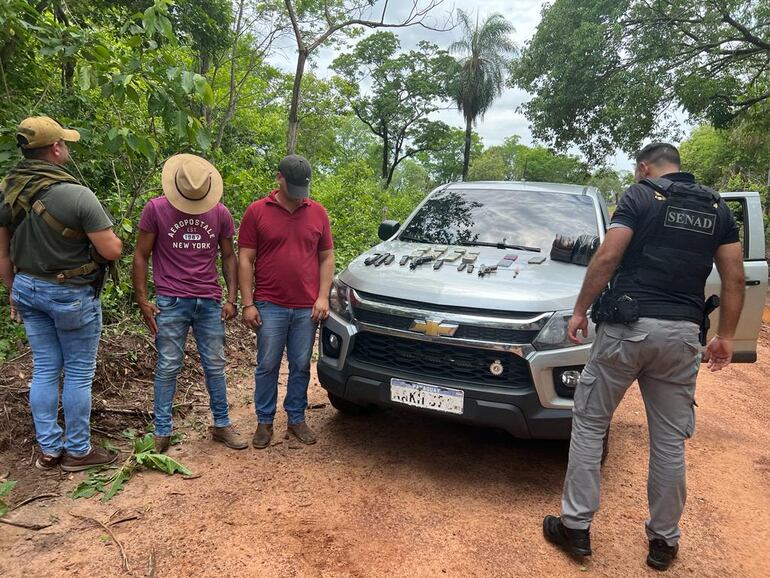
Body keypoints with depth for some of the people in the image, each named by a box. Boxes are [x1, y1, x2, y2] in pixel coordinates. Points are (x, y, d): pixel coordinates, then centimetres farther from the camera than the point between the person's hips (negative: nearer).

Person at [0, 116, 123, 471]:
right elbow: (111, 251, -21)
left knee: (44, 369, 15)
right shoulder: (77, 195, -22)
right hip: (71, 295, -6)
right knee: (79, 373, 7)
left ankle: (49, 450, 26)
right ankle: (77, 452, 20)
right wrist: (110, 236, 2)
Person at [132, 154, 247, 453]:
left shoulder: (221, 213, 3)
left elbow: (228, 257, 10)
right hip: (170, 303, -2)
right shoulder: (155, 209, -4)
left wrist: (231, 299, 2)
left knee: (215, 366, 9)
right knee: (168, 368, 4)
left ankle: (222, 425, 23)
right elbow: (141, 256, 1)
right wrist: (142, 300, -4)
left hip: (210, 303, 2)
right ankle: (162, 432, 17)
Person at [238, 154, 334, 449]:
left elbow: (326, 257, 10)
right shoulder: (257, 211, 0)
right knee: (267, 366, 7)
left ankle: (297, 419, 25)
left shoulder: (318, 212, 7)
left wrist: (323, 297, -1)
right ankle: (264, 421, 21)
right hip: (270, 306, -2)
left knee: (301, 367, 11)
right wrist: (247, 303, -6)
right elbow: (245, 260, 0)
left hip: (307, 308, 2)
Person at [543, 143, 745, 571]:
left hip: (627, 325, -4)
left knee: (590, 424, 8)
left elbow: (607, 258, -10)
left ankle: (576, 527, 12)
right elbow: (734, 276, 9)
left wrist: (580, 310, -2)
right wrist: (726, 336, 15)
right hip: (682, 333, 4)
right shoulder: (717, 207, 14)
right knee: (670, 440, 12)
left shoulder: (641, 196, 0)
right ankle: (664, 540, 25)